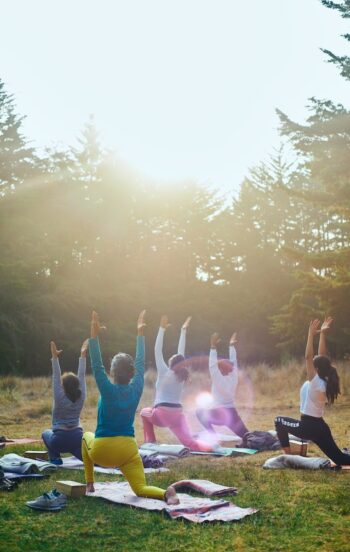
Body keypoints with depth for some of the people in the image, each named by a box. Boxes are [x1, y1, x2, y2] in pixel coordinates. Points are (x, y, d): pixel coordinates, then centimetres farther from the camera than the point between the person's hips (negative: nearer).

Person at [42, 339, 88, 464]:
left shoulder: (60, 398, -8)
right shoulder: (81, 397, 0)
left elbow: (56, 376, -10)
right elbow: (81, 375, 3)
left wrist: (55, 357, -13)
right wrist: (83, 355, 7)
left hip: (60, 440, -3)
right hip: (77, 438, 3)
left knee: (45, 433, 28)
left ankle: (55, 458, 10)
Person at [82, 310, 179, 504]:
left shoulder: (109, 391, -14)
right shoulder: (136, 389, -3)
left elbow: (97, 366, -16)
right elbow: (140, 363, 7)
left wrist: (94, 335, -19)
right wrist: (140, 333, 13)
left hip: (102, 451, -2)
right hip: (128, 449, 2)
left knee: (87, 436, 31)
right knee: (141, 489, 1)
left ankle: (89, 484, 26)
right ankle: (166, 493, -33)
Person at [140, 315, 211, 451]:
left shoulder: (164, 373, -1)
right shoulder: (182, 375, 10)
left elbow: (157, 351, -3)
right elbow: (181, 352, 17)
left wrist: (162, 328, -4)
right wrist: (183, 330, 21)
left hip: (162, 414, -3)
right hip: (178, 415, 3)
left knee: (144, 412, 29)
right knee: (190, 442, -10)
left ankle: (150, 442, 21)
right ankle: (212, 445, -38)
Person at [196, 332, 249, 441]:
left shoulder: (219, 379, -13)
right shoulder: (233, 378, 1)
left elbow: (212, 365, -20)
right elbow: (233, 361, 11)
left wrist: (213, 347, -23)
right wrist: (231, 345, 15)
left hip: (218, 414, -5)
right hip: (232, 414, 5)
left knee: (200, 412, 18)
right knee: (246, 435, 8)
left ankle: (213, 436, 9)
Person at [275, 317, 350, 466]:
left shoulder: (315, 382, -17)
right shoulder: (325, 382, 3)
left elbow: (308, 356, -23)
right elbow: (321, 357, 8)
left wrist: (311, 333, -21)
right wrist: (322, 334, 8)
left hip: (308, 426, -8)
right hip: (320, 427, 8)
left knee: (279, 421, 12)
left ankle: (288, 457, 11)